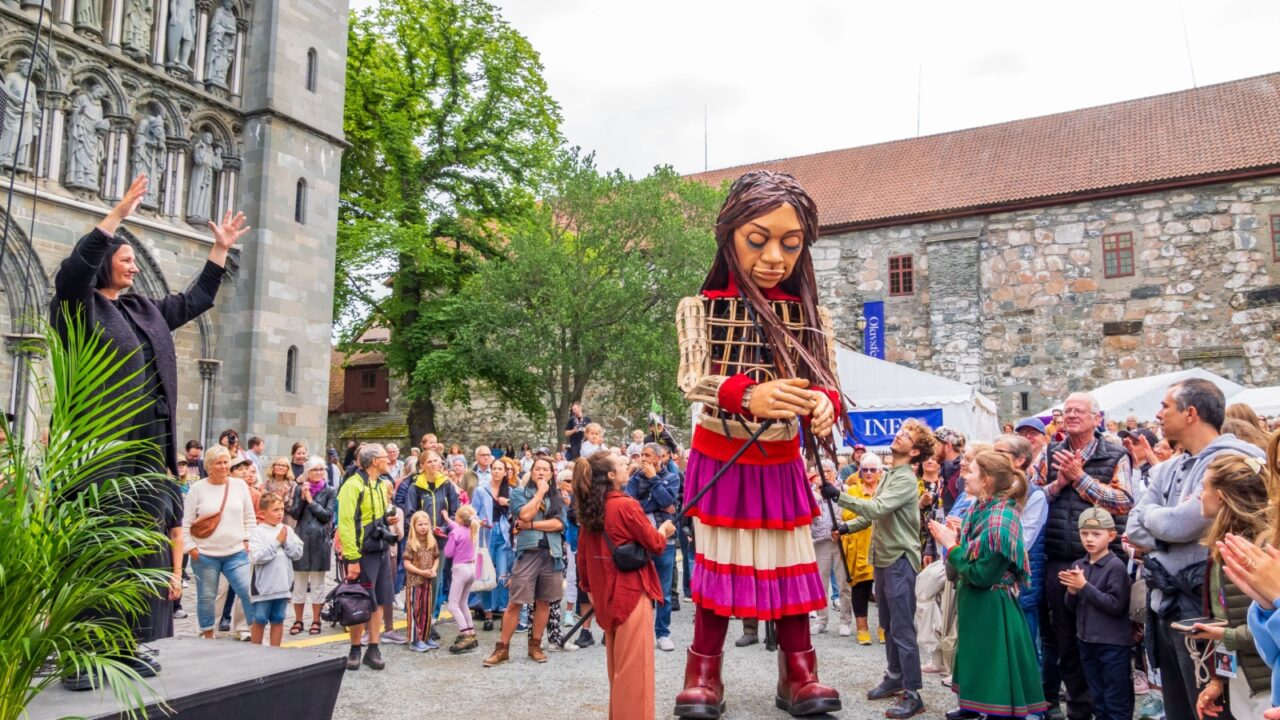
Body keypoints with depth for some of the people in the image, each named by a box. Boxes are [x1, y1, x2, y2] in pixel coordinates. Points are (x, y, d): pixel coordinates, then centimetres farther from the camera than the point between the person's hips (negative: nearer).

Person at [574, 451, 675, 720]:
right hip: (631, 592, -8)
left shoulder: (589, 509, 5)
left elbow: (582, 555, 11)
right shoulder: (626, 505, -16)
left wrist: (589, 585, 21)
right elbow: (655, 545, -8)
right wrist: (664, 530, 12)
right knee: (634, 665, 0)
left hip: (606, 594, 8)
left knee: (617, 663, 19)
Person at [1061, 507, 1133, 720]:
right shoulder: (1078, 565, 6)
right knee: (1098, 700, 16)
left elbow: (1115, 605, -18)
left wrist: (1084, 586, -21)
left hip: (1113, 644, -6)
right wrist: (1072, 590, -11)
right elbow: (1072, 606, 10)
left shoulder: (1116, 566, -12)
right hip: (1087, 641, 6)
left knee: (1116, 702, 3)